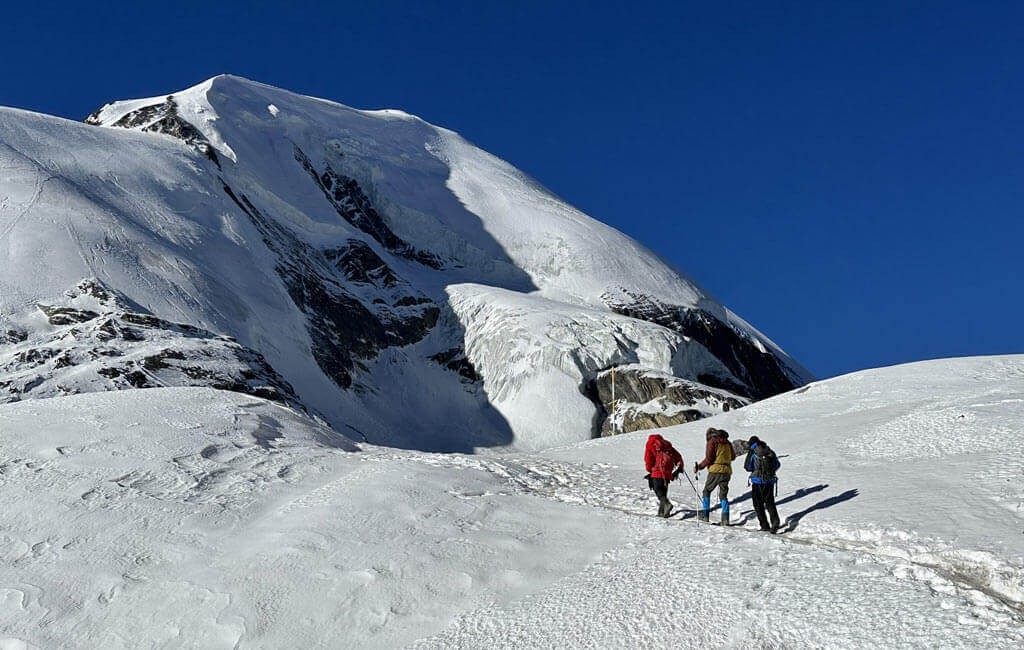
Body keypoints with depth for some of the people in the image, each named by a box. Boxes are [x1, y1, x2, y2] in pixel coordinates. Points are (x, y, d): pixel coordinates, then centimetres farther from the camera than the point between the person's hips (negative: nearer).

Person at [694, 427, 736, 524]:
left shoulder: (712, 441, -4)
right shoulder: (727, 442, 14)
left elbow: (709, 459, -12)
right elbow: (733, 456, 23)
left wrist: (699, 467, -5)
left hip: (715, 470, -5)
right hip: (727, 471, 5)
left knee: (707, 491, 9)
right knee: (723, 495, 9)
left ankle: (705, 515, 3)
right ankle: (725, 518, -2)